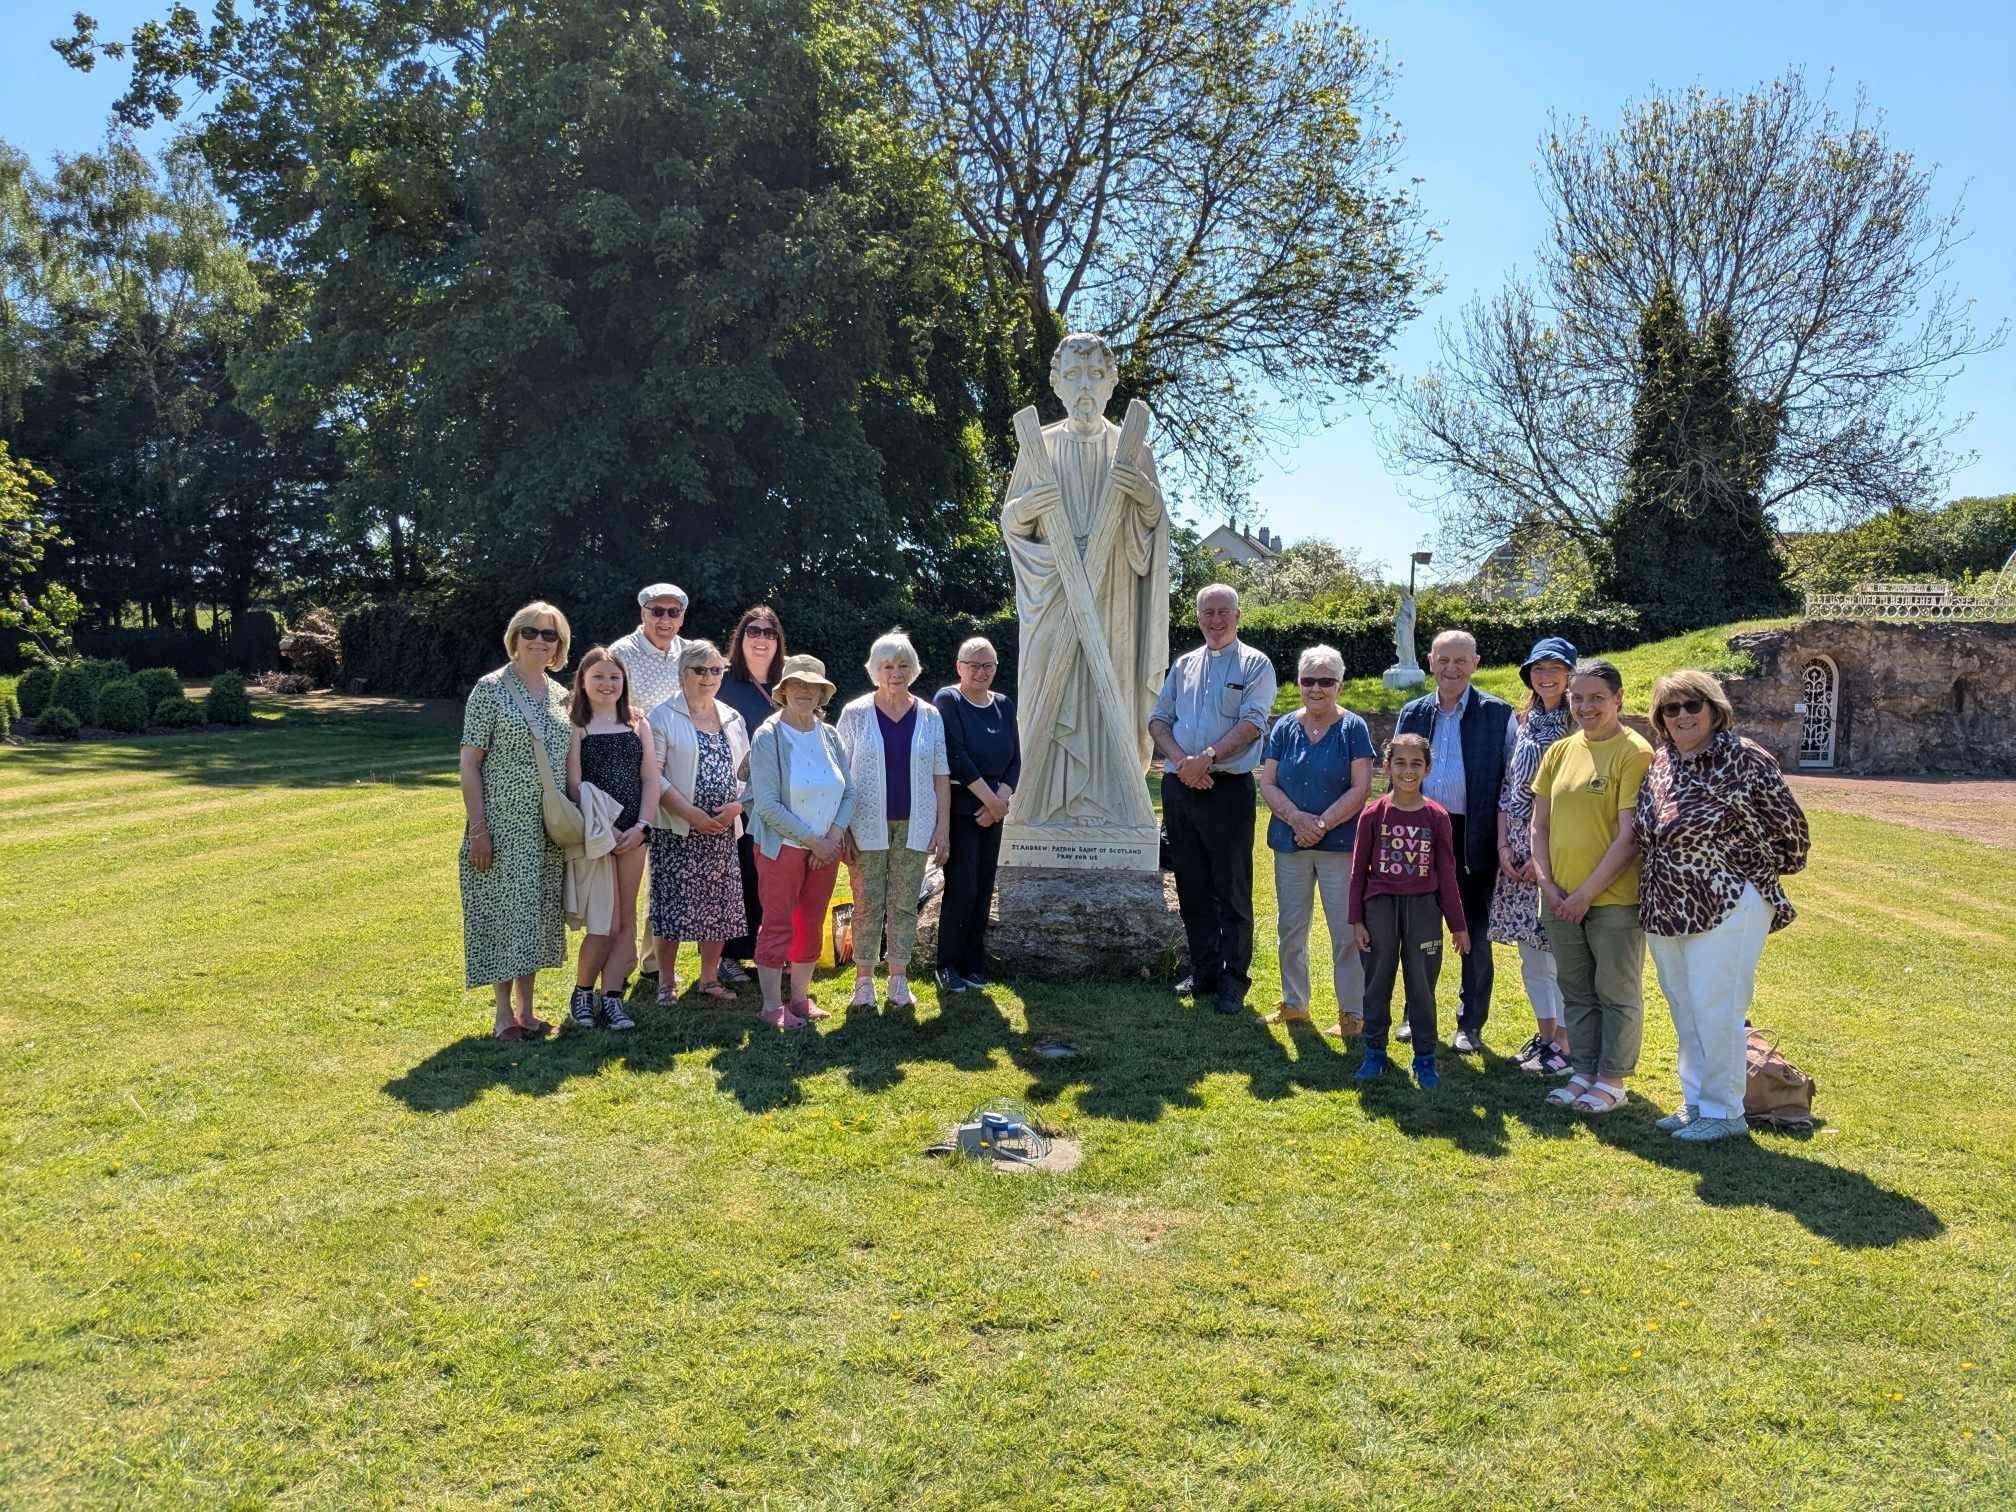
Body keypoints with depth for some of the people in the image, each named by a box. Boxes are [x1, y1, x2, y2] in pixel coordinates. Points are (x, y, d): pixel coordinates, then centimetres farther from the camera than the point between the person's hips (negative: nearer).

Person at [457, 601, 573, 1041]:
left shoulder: (560, 695, 9)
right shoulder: (490, 689, -7)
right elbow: (469, 763, -9)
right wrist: (477, 828, -14)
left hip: (548, 827, 6)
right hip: (503, 825, -5)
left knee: (537, 915, 11)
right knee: (504, 914, 0)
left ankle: (527, 1008, 22)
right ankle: (505, 1013, 12)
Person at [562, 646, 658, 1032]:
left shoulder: (637, 724, 10)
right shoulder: (574, 725, -3)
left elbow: (650, 779, 6)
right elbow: (574, 785, -9)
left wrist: (640, 826, -7)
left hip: (632, 833, 5)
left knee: (626, 921, 4)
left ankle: (612, 997, 13)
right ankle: (581, 994, 14)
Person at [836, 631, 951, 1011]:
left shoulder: (929, 716, 6)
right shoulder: (855, 714, 0)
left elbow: (940, 774, 7)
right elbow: (840, 772, 0)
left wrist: (944, 825, 2)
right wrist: (841, 826, -5)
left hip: (913, 824, 2)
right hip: (868, 824, -2)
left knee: (904, 904, 7)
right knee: (867, 904, 1)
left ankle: (899, 979, 16)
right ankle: (863, 980, 12)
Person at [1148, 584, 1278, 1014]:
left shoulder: (1255, 665, 1)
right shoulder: (1183, 666, 16)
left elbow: (1252, 723, -12)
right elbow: (1158, 720, 9)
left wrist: (1206, 759, -19)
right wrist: (1180, 760, -9)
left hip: (1228, 788, -5)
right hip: (1179, 786, 5)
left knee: (1232, 891, -2)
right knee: (1192, 887, 11)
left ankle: (1233, 982, 6)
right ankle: (1204, 972, 22)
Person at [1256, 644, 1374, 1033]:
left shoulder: (1353, 728, -3)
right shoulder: (1284, 727, 6)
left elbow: (1360, 788, -9)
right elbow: (1267, 784, 2)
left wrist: (1322, 823, -17)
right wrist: (1296, 818, -14)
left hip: (1340, 844, -4)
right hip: (1290, 843, 4)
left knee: (1346, 931, 0)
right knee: (1291, 929, 12)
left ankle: (1352, 1012, 11)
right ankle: (1294, 1004, 27)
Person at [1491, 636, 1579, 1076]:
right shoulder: (1525, 723, 12)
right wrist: (1503, 845, 2)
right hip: (1518, 848, 6)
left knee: (1561, 946, -2)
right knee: (1530, 949, 12)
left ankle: (1564, 1043, 9)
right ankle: (1544, 1033, 24)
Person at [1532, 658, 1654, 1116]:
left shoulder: (1634, 753, -11)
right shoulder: (1560, 751, 8)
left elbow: (1630, 835, -15)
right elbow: (1540, 824, 10)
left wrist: (1587, 892, -15)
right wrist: (1548, 884, -1)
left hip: (1613, 898, -6)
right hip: (1561, 898, 6)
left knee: (1617, 992, 8)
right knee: (1576, 991, 15)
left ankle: (1612, 1079, 20)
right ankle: (1583, 1071, 28)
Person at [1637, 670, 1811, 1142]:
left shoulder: (1746, 760, -14)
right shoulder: (1660, 761, 7)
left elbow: (1789, 830, -8)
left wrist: (1748, 874, 5)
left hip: (1727, 906, -7)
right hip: (1665, 909, 7)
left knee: (1717, 1011, -2)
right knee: (1684, 1011, 15)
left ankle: (1724, 1112, 12)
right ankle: (1695, 1102, 27)